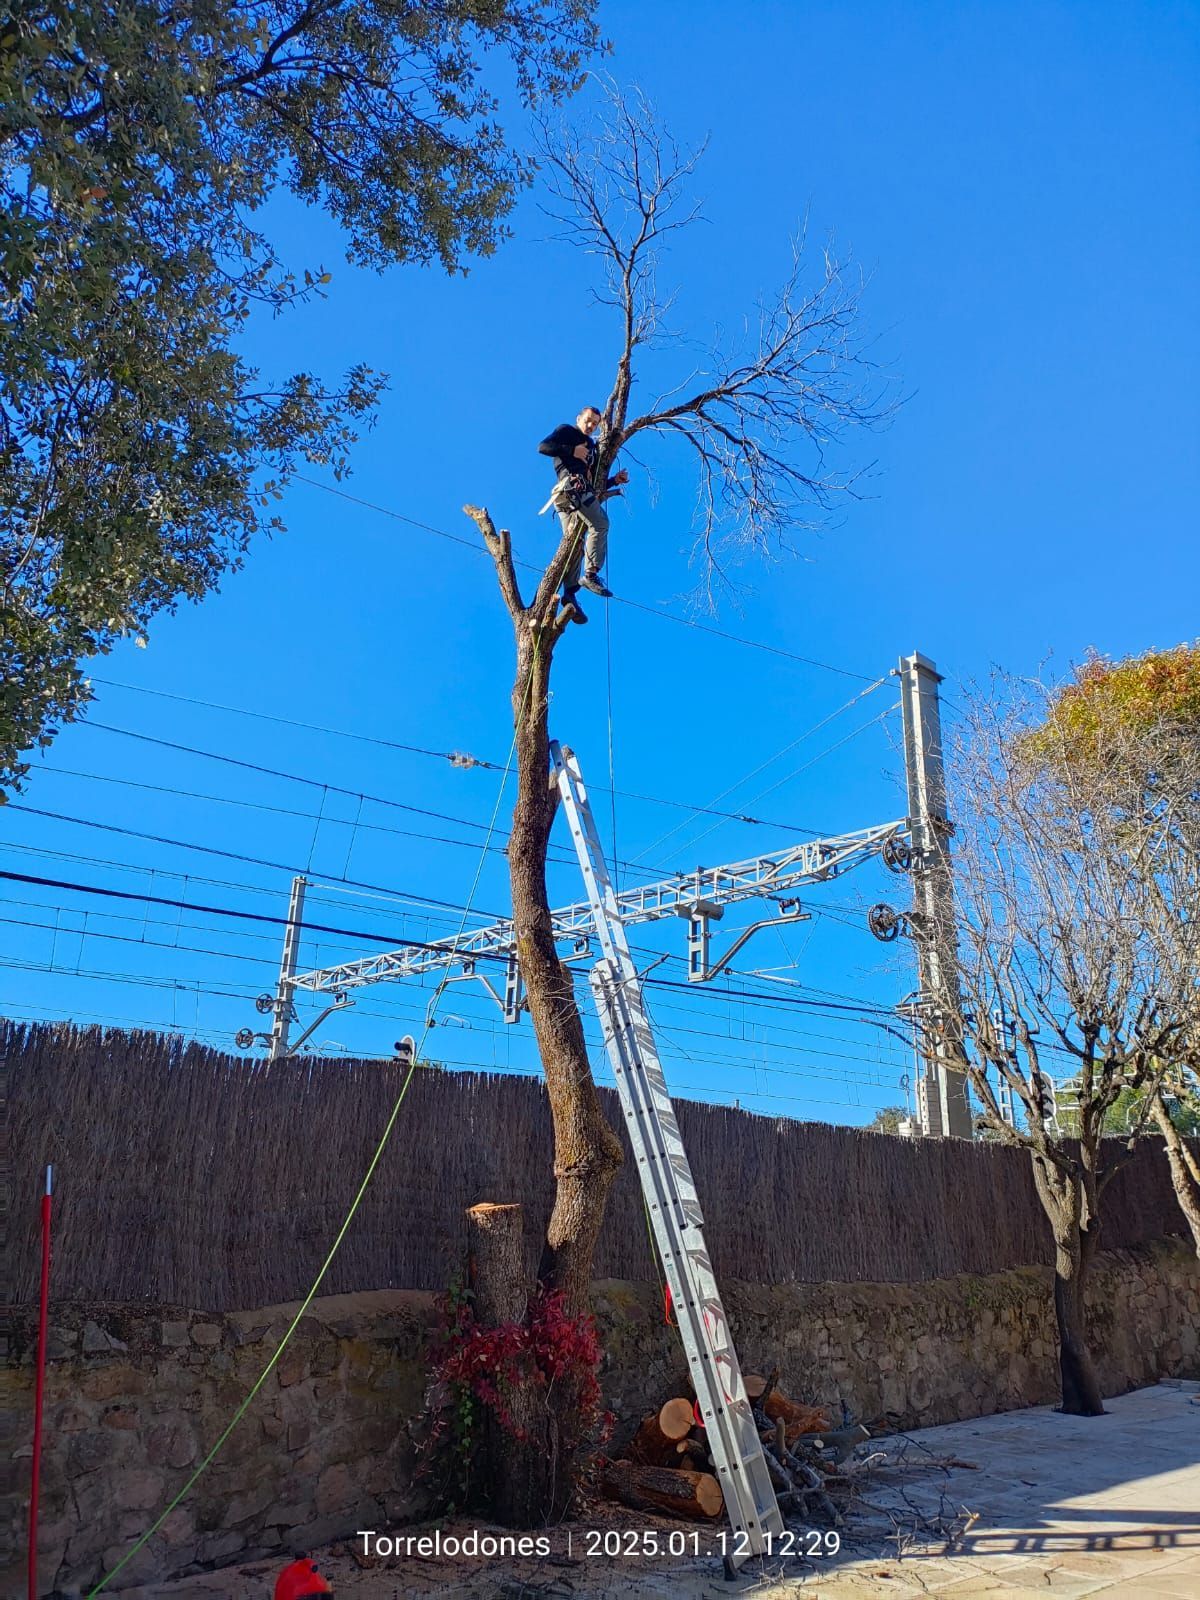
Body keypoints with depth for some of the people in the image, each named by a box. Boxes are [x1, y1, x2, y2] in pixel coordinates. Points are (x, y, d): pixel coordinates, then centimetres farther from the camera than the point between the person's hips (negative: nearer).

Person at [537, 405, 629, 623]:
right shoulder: (566, 431, 16)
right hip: (571, 486, -7)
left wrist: (614, 481, 16)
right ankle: (591, 575, -28)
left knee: (576, 543, -3)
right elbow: (543, 447, -2)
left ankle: (570, 593, -10)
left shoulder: (591, 447, 35)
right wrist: (572, 450, -7)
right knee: (600, 523, -23)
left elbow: (595, 484, 31)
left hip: (583, 492, 7)